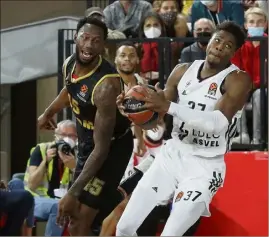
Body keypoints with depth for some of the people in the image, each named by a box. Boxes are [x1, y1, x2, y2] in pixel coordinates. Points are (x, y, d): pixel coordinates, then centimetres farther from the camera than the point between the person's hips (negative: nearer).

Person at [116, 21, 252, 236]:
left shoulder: (238, 80, -16)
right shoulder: (183, 71, 2)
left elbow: (219, 123, -31)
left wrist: (169, 107, -38)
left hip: (205, 166, -6)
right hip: (172, 156, 6)